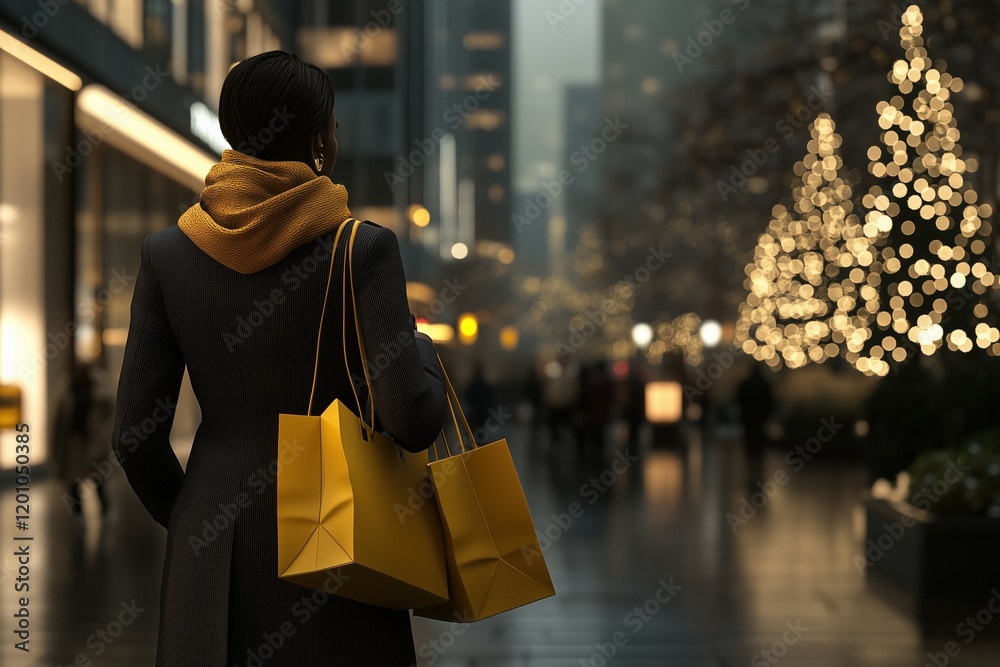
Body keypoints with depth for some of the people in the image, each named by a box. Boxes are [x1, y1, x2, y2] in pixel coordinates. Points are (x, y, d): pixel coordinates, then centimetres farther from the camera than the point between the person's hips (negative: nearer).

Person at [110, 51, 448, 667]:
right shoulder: (363, 248, -10)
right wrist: (423, 354, 4)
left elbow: (135, 434, 0)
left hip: (213, 561, 3)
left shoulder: (168, 253, 0)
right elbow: (411, 419, -17)